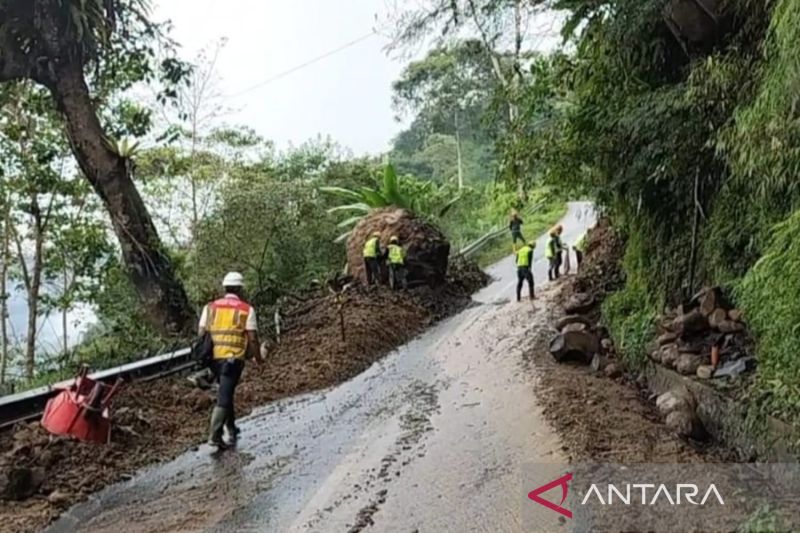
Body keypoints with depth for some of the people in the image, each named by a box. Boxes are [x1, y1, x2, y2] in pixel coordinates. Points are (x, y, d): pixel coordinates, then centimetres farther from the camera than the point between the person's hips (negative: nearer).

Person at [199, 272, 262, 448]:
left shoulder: (210, 307, 9)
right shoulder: (247, 309, -1)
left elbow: (201, 334, 6)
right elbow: (252, 338, -4)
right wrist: (258, 357, 9)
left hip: (214, 358, 5)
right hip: (234, 358, -4)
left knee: (226, 392, 21)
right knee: (224, 397, -3)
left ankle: (231, 430, 30)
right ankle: (214, 435, -10)